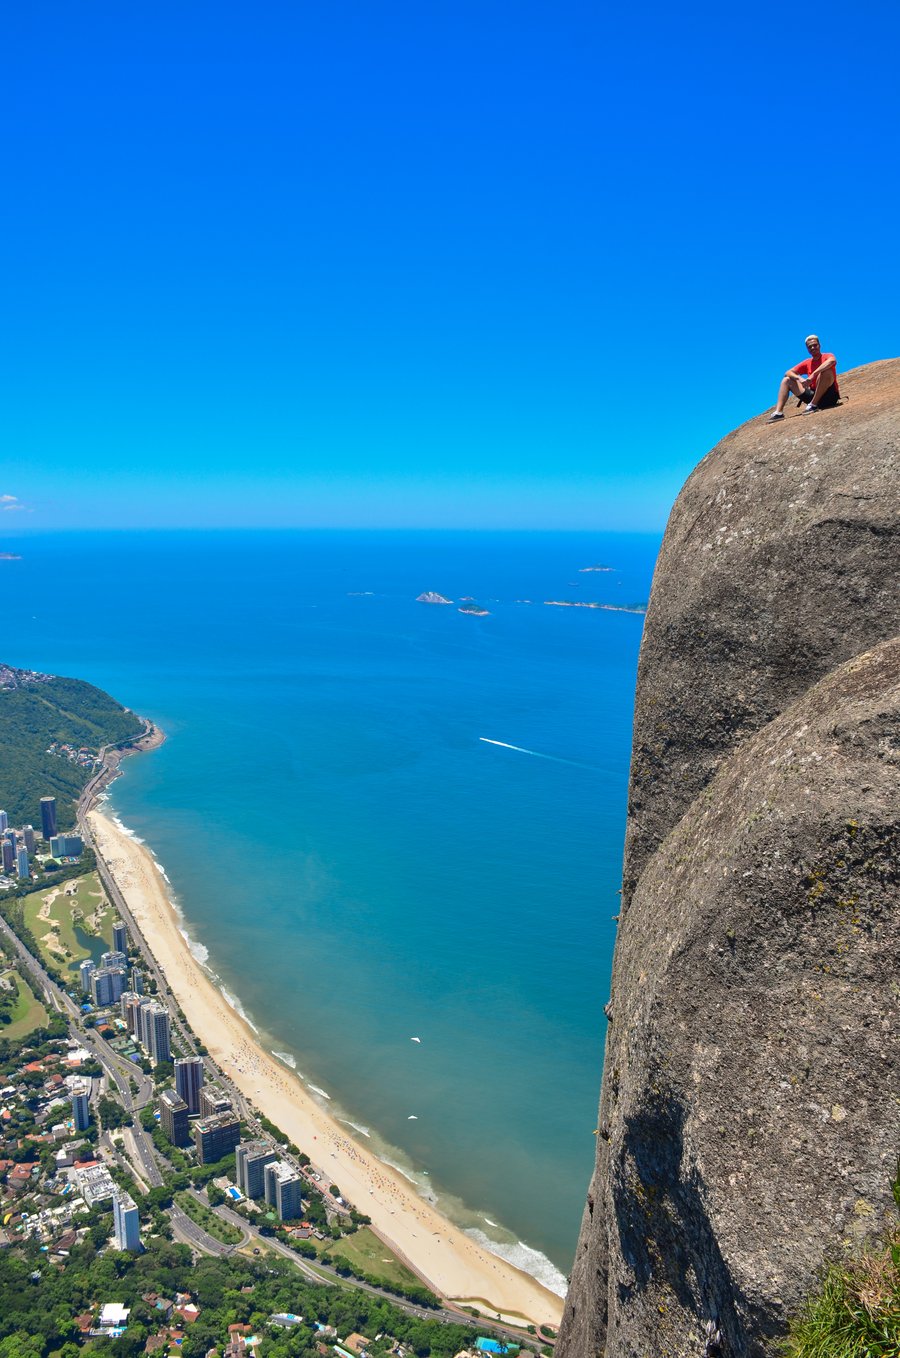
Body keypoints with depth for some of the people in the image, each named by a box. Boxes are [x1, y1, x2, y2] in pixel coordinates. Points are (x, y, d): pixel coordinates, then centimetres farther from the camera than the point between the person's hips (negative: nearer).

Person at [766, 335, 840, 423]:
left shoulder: (827, 357, -2)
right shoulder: (807, 363, 13)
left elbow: (832, 361, -28)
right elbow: (788, 373, 5)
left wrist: (813, 375, -37)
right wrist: (800, 378, -17)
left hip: (830, 395, -5)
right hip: (813, 395, 5)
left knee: (826, 371, -32)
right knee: (787, 380, 5)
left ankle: (813, 405, -30)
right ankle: (778, 412, -15)